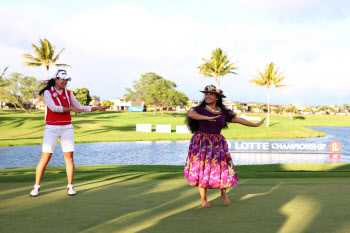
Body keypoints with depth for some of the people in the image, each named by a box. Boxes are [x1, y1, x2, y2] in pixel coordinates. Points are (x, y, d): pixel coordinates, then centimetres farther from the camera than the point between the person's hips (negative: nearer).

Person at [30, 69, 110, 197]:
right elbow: (53, 108, -17)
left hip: (67, 128, 3)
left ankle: (70, 187, 7)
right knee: (45, 157, -5)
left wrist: (97, 108, 5)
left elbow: (80, 108, 13)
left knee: (69, 157, -2)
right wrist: (72, 109, -18)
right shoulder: (47, 93, -3)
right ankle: (36, 186, 7)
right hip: (51, 128, -3)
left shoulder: (68, 93, 9)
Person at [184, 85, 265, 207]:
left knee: (223, 168, 0)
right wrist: (207, 118, -31)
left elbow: (237, 119, 15)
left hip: (218, 143, 3)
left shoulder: (223, 113, 9)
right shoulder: (200, 110, -2)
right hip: (202, 143, -2)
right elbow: (190, 114, -22)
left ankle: (223, 193, 27)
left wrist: (256, 125, 18)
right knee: (202, 169, 0)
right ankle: (204, 200, 13)